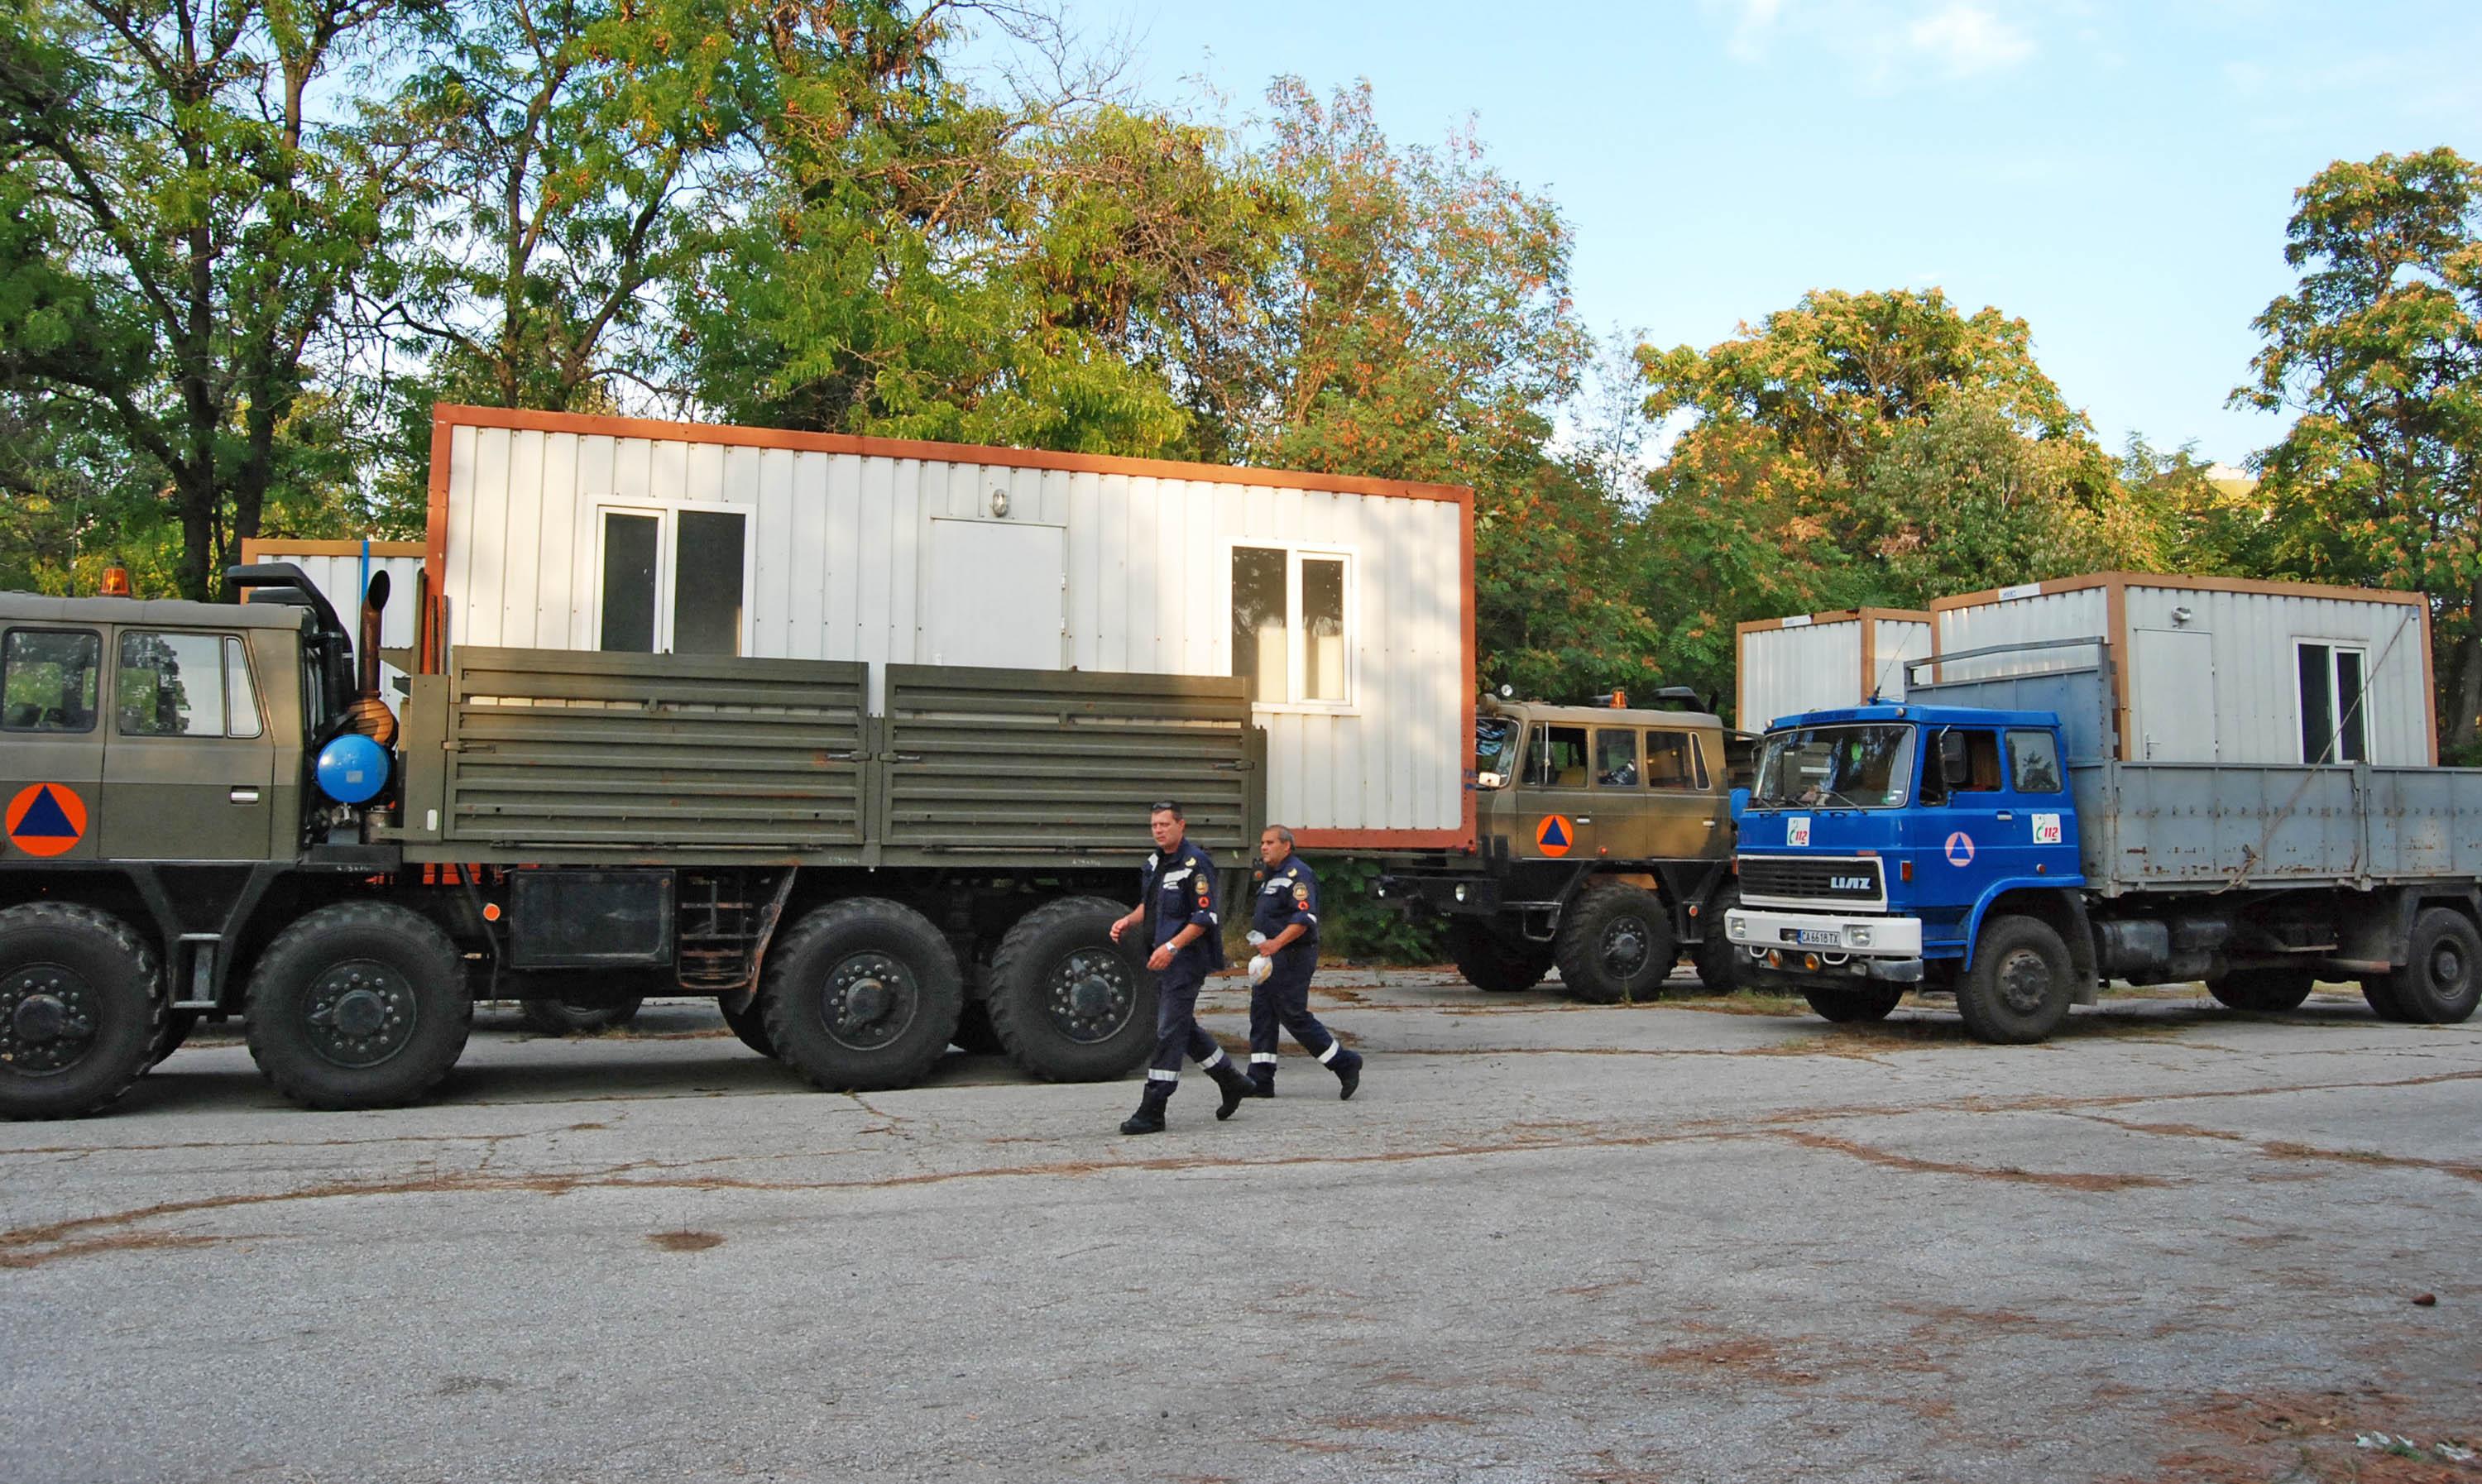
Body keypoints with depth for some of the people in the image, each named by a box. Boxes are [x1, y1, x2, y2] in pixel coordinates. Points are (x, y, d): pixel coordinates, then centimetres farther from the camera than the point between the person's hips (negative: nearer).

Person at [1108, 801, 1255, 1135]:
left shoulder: (1195, 864, -14)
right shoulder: (1155, 862, 13)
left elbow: (1206, 918, -17)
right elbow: (1149, 904, 25)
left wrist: (1171, 947, -25)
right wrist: (1129, 920, 5)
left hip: (1188, 958, -9)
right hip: (1166, 960, 10)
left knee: (1169, 1031, -9)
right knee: (1183, 1027, 16)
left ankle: (1152, 1112, -8)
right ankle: (1233, 1082, 31)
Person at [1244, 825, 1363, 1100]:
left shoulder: (1298, 874, -13)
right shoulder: (1269, 876, 20)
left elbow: (1305, 918, -25)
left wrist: (1276, 943, -34)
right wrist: (1265, 946, 16)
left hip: (1292, 958, -10)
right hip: (1271, 958, 10)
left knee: (1294, 1016, -9)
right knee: (1261, 1015, 6)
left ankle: (1345, 1063, 1)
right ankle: (1260, 1081, 7)